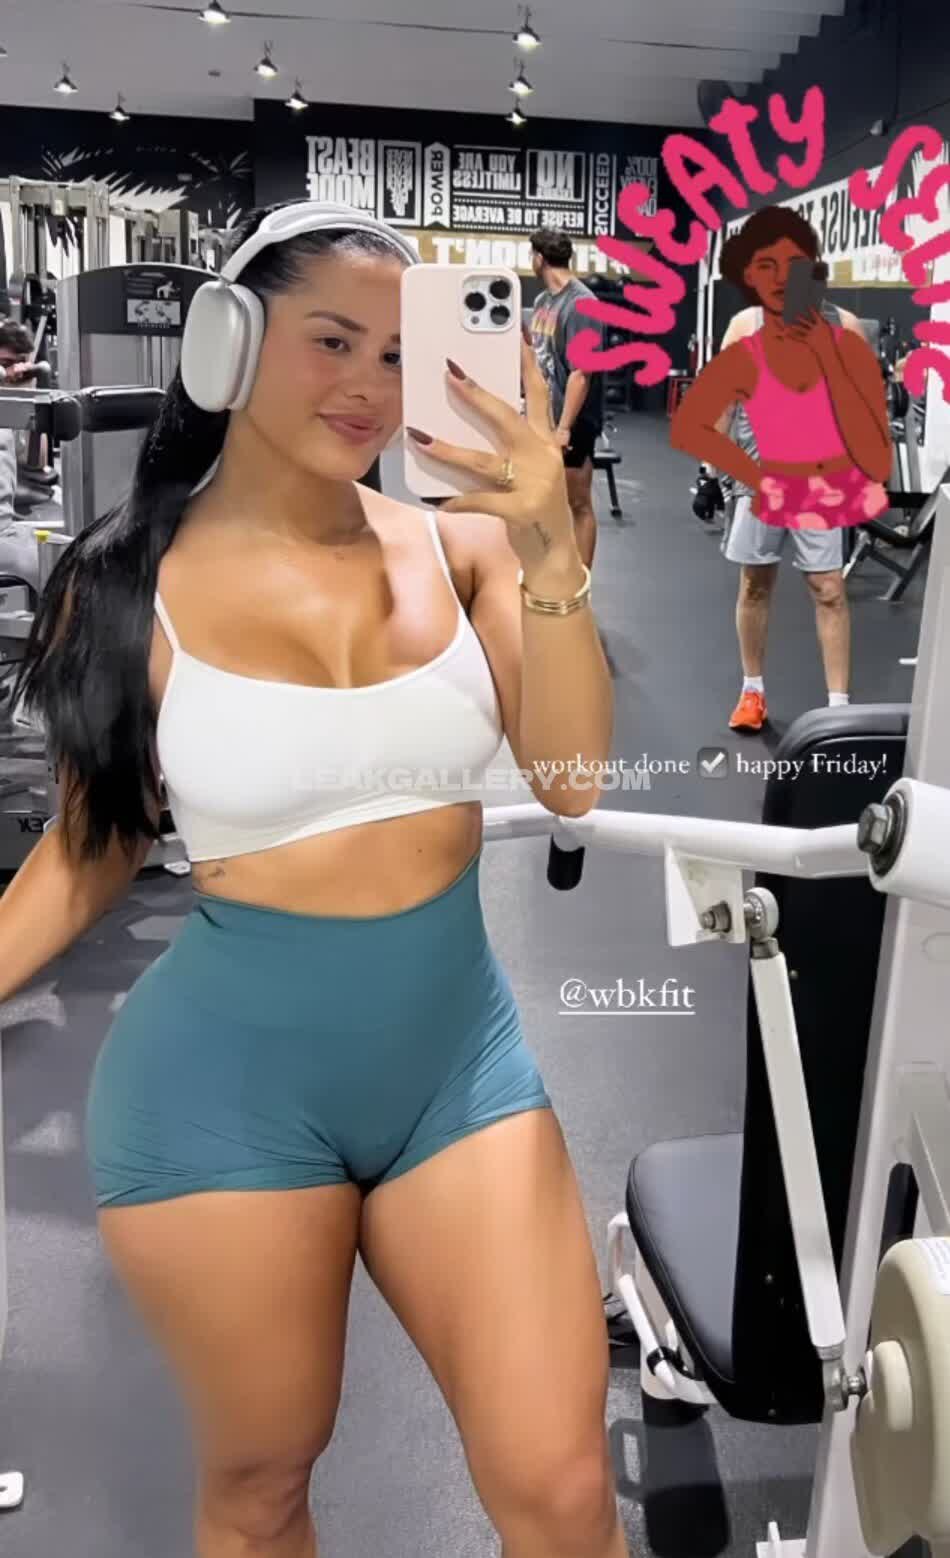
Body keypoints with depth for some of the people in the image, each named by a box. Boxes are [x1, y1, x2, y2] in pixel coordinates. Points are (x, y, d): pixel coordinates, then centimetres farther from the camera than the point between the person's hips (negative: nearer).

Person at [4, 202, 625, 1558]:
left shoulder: (458, 545, -2)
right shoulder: (129, 588, -6)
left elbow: (573, 781, -11)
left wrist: (550, 553, -23)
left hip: (459, 1052, 2)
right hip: (227, 1080, -1)